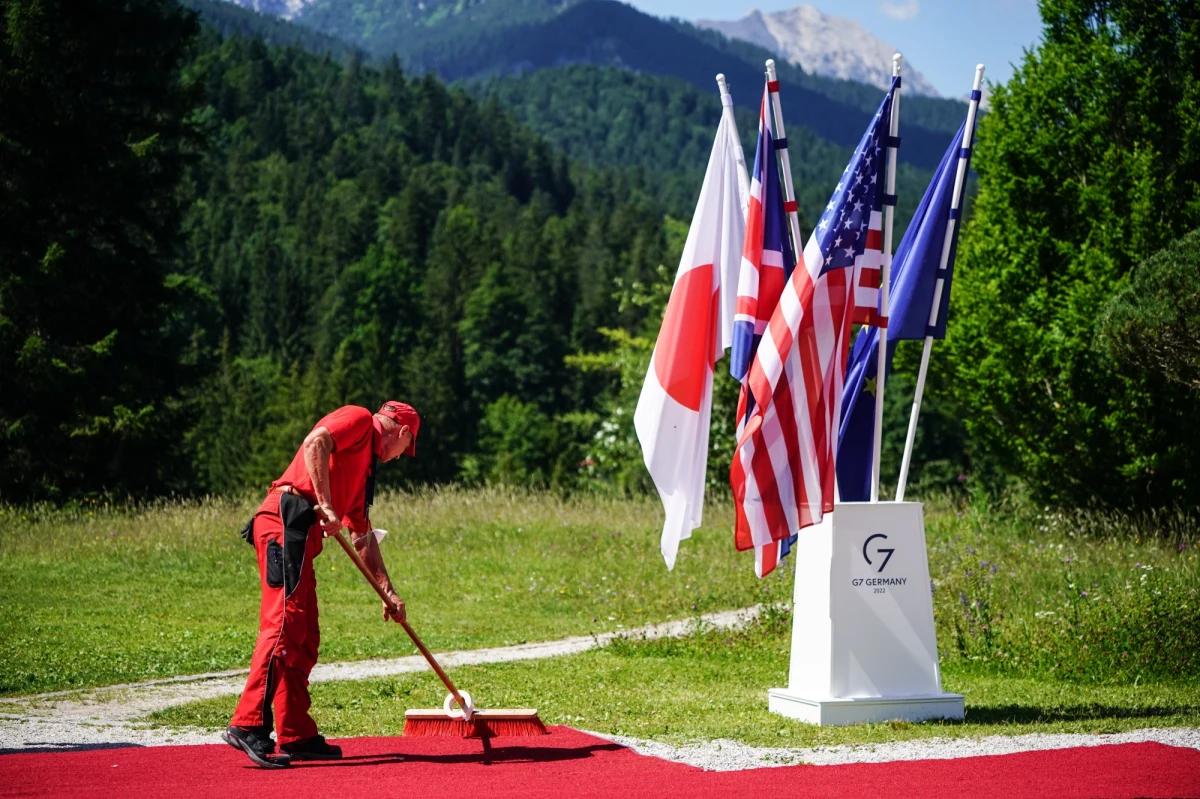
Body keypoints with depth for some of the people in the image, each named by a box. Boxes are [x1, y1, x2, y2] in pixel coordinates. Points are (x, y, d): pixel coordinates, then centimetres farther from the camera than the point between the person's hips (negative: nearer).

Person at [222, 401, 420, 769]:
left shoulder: (364, 464, 31)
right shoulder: (358, 418, 6)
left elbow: (363, 535, 33)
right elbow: (316, 442, -15)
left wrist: (388, 591, 32)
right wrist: (326, 506, -17)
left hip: (300, 537, 10)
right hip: (286, 520, -10)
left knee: (305, 638, 9)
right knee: (285, 623, -17)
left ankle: (297, 736, 12)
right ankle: (247, 726, -22)